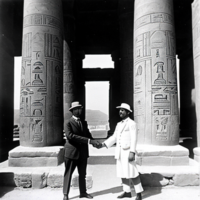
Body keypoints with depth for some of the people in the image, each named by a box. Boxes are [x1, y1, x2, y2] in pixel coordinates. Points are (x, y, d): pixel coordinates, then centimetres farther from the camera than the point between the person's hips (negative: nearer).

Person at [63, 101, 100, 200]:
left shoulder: (84, 123, 10)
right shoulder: (68, 123, -10)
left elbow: (88, 135, 8)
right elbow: (70, 135, -25)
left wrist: (93, 142, -16)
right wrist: (88, 140, -30)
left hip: (83, 152, 6)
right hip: (72, 152, -6)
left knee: (82, 174, 15)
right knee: (68, 174, 5)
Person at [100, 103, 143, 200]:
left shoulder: (132, 123, -8)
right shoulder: (119, 124, 14)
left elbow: (134, 139, -14)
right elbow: (114, 137, 12)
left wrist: (132, 152, -22)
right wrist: (103, 144, 2)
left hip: (128, 151, -7)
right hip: (119, 152, 8)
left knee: (131, 172, -5)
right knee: (122, 172, 11)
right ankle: (127, 192, 23)